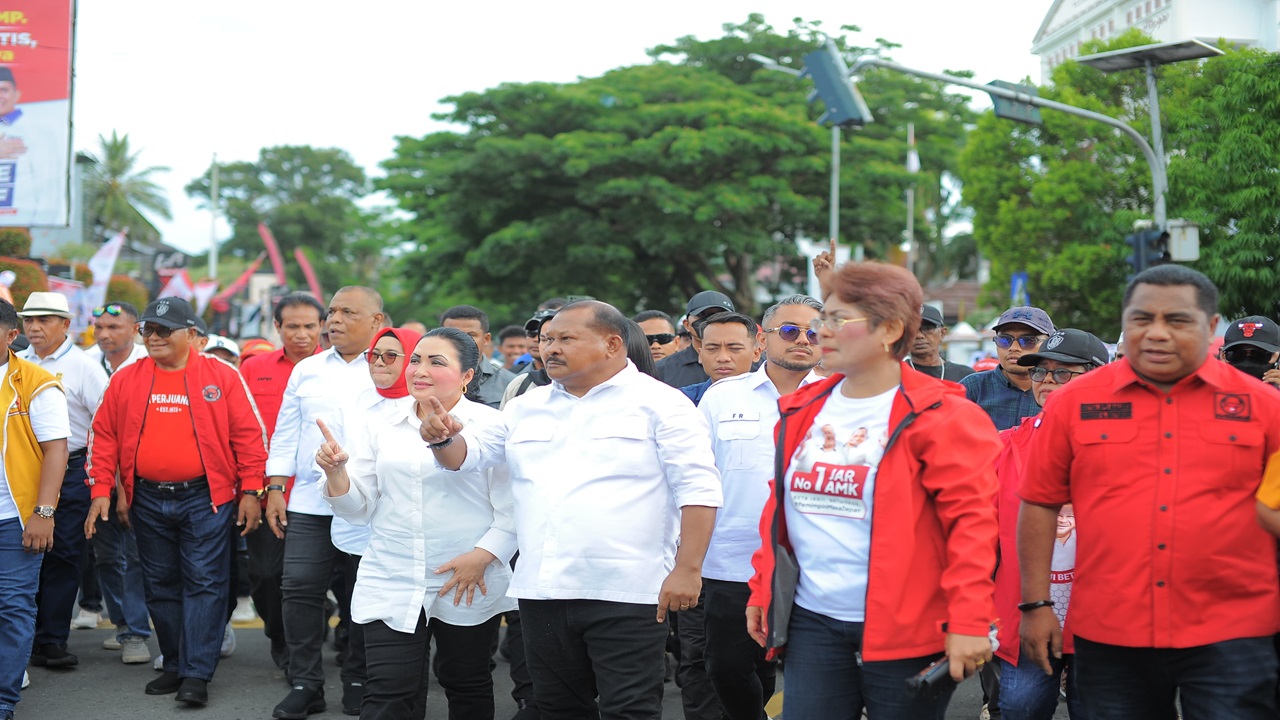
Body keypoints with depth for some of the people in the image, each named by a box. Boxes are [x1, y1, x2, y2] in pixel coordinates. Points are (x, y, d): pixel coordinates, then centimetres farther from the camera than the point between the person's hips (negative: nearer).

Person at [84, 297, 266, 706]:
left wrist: (251, 491, -6)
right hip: (147, 501, 4)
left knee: (204, 583, -5)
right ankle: (175, 666, 22)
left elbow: (249, 435, -3)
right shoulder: (126, 380, 7)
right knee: (161, 586, 11)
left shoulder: (222, 377, -2)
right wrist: (101, 492, 2)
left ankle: (197, 674, -2)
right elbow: (104, 438, 9)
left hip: (206, 499, -4)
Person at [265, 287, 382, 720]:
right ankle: (305, 684, 10)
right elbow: (287, 434, 15)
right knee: (300, 588, -1)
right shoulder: (306, 371, 14)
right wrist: (275, 489, 8)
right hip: (310, 502, 3)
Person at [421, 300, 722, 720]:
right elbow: (468, 452, 20)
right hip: (542, 591, 6)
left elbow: (698, 488, -9)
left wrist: (687, 569, -17)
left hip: (625, 595, -6)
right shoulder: (527, 408, 15)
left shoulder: (659, 402, -4)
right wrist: (443, 438, -3)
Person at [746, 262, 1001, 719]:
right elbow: (780, 507, 19)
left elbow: (972, 520, -13)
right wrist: (761, 593, 15)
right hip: (812, 622, 5)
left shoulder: (940, 416, -8)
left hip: (905, 629, -5)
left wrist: (969, 621, -20)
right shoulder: (803, 411, 12)